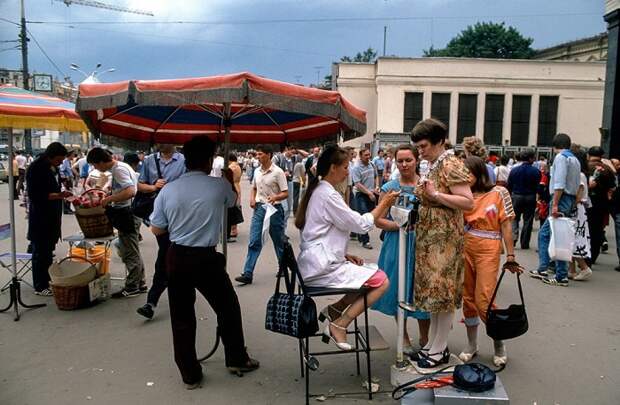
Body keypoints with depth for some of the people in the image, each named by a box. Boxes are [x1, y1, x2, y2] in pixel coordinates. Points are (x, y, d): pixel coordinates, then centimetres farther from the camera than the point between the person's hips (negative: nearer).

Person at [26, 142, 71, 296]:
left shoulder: (53, 167, 9)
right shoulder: (35, 169, -16)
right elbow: (35, 195, -20)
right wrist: (58, 195, -26)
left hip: (52, 216, 8)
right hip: (40, 218, -8)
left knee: (49, 250, 16)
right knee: (40, 251, 0)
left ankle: (48, 280, 26)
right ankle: (40, 287, 7)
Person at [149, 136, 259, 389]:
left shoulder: (168, 190, -3)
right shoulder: (219, 186, -8)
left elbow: (157, 230, 3)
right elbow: (232, 201, 16)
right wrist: (229, 180, 33)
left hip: (177, 258, 3)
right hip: (206, 258, -2)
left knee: (181, 317, 11)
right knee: (228, 308, 17)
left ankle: (190, 374, 20)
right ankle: (237, 360, 28)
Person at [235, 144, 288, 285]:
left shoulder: (278, 172, -11)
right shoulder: (257, 171, 7)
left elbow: (285, 193, -11)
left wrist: (275, 197, -31)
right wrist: (252, 199, 2)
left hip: (274, 209, -4)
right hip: (259, 208, 5)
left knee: (279, 242, 11)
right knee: (254, 242, -2)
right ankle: (247, 274, -3)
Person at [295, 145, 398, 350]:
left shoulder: (317, 190, 15)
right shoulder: (328, 195, -16)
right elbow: (361, 224, -13)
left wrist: (344, 255, 10)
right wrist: (384, 202, 0)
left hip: (318, 263, 10)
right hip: (323, 267, -10)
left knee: (373, 276, 14)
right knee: (381, 281, -10)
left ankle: (334, 310, 9)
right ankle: (339, 324, -6)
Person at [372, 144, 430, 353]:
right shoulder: (389, 188, 2)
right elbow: (378, 220, 0)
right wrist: (399, 225, -16)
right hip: (397, 244, 0)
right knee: (400, 289, 8)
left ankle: (424, 338, 25)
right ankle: (404, 337, 28)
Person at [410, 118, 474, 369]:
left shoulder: (451, 165, -14)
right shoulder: (430, 166, 13)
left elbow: (468, 202, -20)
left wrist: (436, 194, -23)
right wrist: (419, 197, 9)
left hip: (444, 238, -9)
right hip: (428, 237, 9)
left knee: (442, 292, -1)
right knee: (432, 290, 13)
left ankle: (439, 351, 10)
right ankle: (432, 345, 24)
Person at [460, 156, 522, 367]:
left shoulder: (498, 193, -1)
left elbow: (506, 225, -2)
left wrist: (510, 256, -4)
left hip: (488, 251, -4)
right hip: (465, 249, 4)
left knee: (483, 301, -7)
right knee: (468, 298, 9)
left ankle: (499, 344, 16)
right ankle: (472, 345, 24)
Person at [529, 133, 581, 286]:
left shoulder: (561, 157, -9)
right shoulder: (575, 159, 17)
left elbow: (559, 183, -19)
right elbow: (577, 185, 16)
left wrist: (555, 204, -21)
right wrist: (573, 204, 17)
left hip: (561, 199, -9)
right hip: (571, 200, 9)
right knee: (544, 233, 14)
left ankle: (561, 277, 2)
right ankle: (542, 269, 15)